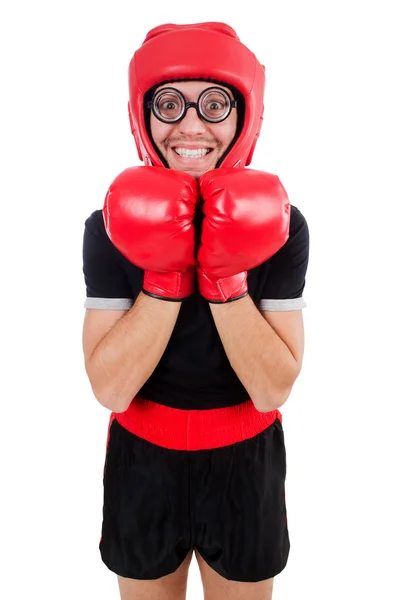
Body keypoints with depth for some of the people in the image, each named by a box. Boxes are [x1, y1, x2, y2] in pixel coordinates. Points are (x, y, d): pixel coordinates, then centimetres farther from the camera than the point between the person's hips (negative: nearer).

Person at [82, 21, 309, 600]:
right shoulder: (112, 227, -13)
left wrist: (225, 277, -29)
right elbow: (110, 389, -20)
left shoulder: (278, 225, -14)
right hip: (143, 462, 1)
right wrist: (165, 275, -29)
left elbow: (274, 389, -18)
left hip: (245, 464, 0)